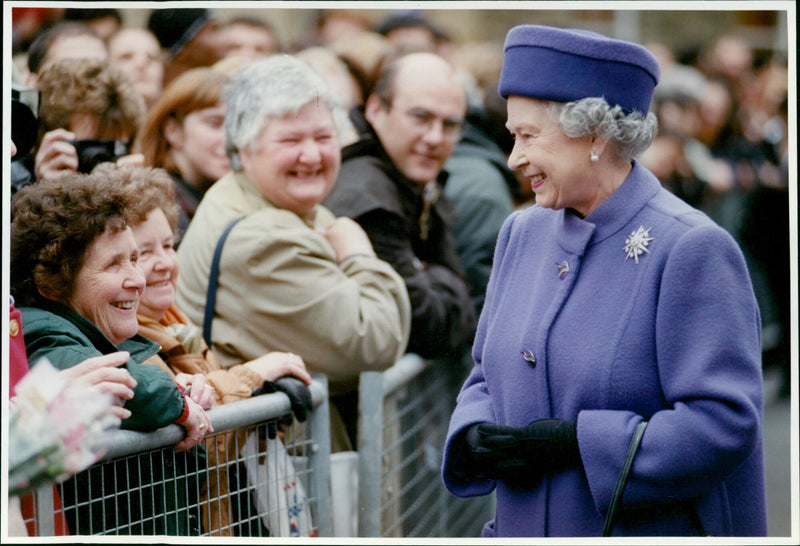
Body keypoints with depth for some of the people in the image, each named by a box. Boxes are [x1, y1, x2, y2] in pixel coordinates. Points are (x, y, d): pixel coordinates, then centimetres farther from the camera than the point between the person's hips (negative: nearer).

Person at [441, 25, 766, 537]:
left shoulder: (692, 250, -15)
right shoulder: (523, 234, 7)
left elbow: (725, 423, -20)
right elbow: (488, 378, 14)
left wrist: (574, 442, -22)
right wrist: (475, 438, -7)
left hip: (656, 531, -6)